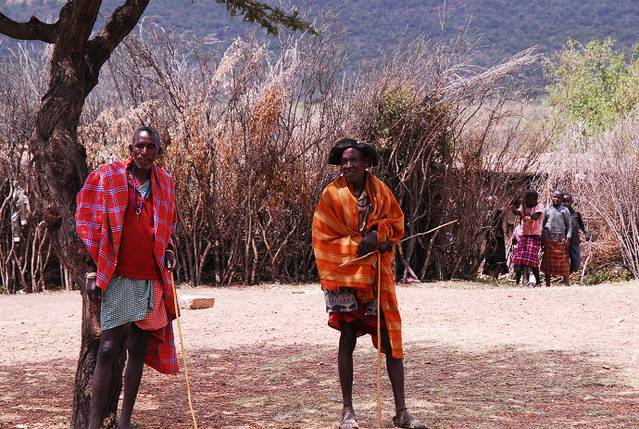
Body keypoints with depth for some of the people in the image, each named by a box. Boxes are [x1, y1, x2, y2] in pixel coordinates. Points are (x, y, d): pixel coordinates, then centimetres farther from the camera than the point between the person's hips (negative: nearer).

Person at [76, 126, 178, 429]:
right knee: (108, 349, -7)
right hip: (118, 278, -4)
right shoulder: (107, 177, -3)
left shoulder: (164, 183, 9)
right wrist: (92, 270, -4)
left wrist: (168, 251, 5)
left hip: (151, 279, 4)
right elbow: (92, 225, 0)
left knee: (139, 349, 7)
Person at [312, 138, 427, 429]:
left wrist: (377, 233, -14)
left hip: (377, 275, 3)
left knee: (391, 340, 2)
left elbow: (396, 222, 8)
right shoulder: (332, 195, -7)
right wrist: (361, 245, -16)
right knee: (347, 341, 4)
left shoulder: (379, 190, 2)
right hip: (344, 274, -3)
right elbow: (325, 238, -8)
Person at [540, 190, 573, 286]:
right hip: (548, 239, 2)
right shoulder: (547, 210, 11)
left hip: (561, 240, -2)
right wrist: (542, 239, 8)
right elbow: (542, 225, 14)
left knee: (563, 262, -5)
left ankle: (567, 283, -2)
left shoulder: (564, 210, 4)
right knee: (547, 262, 4)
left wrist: (568, 238, -7)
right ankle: (547, 284, 11)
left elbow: (569, 225, 4)